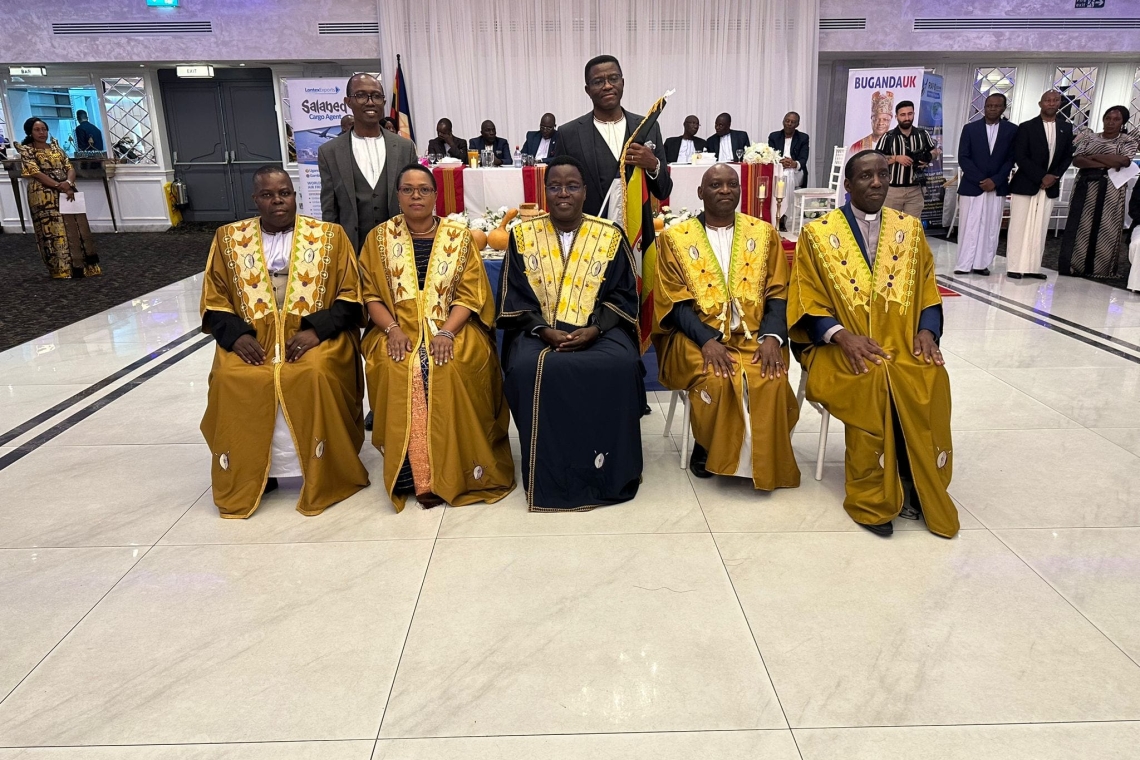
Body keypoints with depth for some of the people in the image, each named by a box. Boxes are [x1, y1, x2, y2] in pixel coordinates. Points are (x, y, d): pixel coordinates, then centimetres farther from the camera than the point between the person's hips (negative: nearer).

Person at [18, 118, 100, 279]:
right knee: (53, 230, -6)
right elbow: (37, 173, -9)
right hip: (44, 196, -4)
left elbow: (70, 168, 7)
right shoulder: (26, 150, 2)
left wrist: (68, 183, -14)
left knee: (77, 227, -1)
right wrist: (60, 186, -19)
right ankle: (62, 268, -6)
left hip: (67, 192, 4)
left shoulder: (55, 147, 16)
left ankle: (81, 265, 3)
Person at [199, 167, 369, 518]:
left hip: (314, 334, -2)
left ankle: (324, 475, -13)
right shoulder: (229, 238, 11)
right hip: (252, 337, 2)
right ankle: (248, 475, -7)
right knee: (230, 380, -27)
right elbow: (215, 301, 9)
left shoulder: (330, 235, 5)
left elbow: (350, 297, 1)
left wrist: (316, 330, -15)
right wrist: (236, 335, -10)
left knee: (316, 374, -32)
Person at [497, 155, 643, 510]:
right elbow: (515, 299, 3)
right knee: (530, 369, -32)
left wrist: (594, 328, -15)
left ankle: (607, 469, -12)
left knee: (621, 366, -31)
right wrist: (544, 330, -14)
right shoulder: (522, 235, 7)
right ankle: (550, 475, -16)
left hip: (599, 331, 0)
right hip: (539, 331, 0)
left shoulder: (611, 235, 6)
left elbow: (623, 295, 3)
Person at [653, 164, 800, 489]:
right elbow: (675, 302, -3)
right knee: (716, 379, -32)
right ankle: (709, 450, -4)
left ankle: (764, 464, -5)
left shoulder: (764, 234, 11)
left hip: (754, 334, 2)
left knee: (772, 381, -27)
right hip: (697, 335, -1)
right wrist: (707, 341, -19)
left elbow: (778, 293, 5)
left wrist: (772, 336, -15)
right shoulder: (676, 237, 5)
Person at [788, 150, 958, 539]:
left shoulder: (909, 228, 14)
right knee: (873, 380, -32)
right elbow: (807, 302, -2)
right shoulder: (817, 234, 3)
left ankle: (918, 486, -8)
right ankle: (873, 498, -16)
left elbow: (927, 290, 14)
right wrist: (842, 336, -18)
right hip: (842, 345, -3)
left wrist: (927, 330, -6)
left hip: (903, 342, 3)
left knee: (931, 380, -27)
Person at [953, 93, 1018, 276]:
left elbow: (1011, 159, 3)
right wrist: (980, 180, -11)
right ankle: (964, 265, 1)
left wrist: (995, 180, -11)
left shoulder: (1012, 130, 5)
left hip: (997, 187, 1)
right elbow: (963, 158, -3)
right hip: (972, 186, -1)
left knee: (991, 228, 2)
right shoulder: (970, 128, 3)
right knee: (969, 227, -2)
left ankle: (982, 264, 7)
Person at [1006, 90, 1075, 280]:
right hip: (1025, 185, -4)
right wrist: (1041, 177, -14)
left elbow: (1067, 157, 11)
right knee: (1019, 227, -3)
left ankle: (1033, 267, 8)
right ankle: (1015, 267, 1)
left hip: (1050, 187, 4)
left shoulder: (1066, 128, 10)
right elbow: (1020, 157, -9)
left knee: (1040, 229, 5)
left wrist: (1055, 177, -6)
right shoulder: (1026, 127, -3)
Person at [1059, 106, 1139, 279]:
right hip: (1085, 187, 2)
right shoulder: (1089, 137, 12)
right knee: (1079, 225, -1)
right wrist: (1106, 164, -11)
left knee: (1104, 228, -2)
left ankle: (1099, 267, 4)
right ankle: (1073, 265, 5)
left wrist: (1094, 156, -8)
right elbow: (1076, 160, -2)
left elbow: (1124, 161, -12)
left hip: (1110, 190, -2)